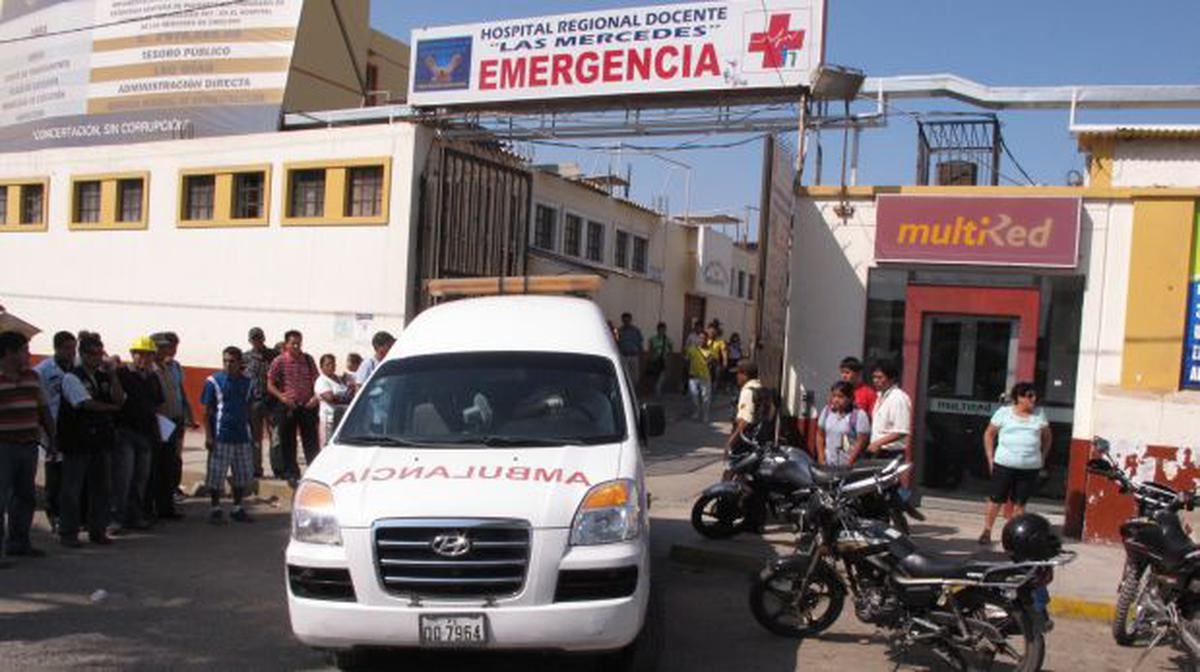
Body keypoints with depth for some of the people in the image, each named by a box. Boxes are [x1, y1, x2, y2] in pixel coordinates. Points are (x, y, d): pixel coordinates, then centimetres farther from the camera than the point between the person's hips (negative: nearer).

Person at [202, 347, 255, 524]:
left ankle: (237, 508, 22)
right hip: (221, 437, -4)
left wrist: (251, 433, 13)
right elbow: (207, 411, -4)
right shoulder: (213, 381, -4)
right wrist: (208, 436, -10)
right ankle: (216, 509, 13)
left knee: (243, 474, 9)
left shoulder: (246, 383, 8)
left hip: (242, 436, 4)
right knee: (216, 475, 0)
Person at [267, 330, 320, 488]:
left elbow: (316, 380, 10)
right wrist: (282, 397, -16)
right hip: (288, 406, -1)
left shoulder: (308, 360, 5)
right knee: (288, 442, 6)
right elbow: (270, 385, -1)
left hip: (307, 405, 2)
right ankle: (292, 475, 17)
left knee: (311, 441, 3)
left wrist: (316, 396, -7)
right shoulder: (279, 361, -3)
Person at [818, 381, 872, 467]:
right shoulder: (827, 411, 7)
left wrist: (849, 463, -16)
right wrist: (821, 458, 4)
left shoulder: (859, 415, -9)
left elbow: (861, 441, -11)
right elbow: (820, 435, 13)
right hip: (828, 464, 5)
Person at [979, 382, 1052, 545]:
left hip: (1030, 468, 2)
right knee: (996, 499, 1)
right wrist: (990, 458, 1)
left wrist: (1042, 458, 10)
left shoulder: (1039, 414, 8)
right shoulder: (1004, 412, 1)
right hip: (1004, 465, -2)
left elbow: (1047, 437, 19)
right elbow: (989, 434, 6)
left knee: (1019, 503, 5)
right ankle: (987, 531, 13)